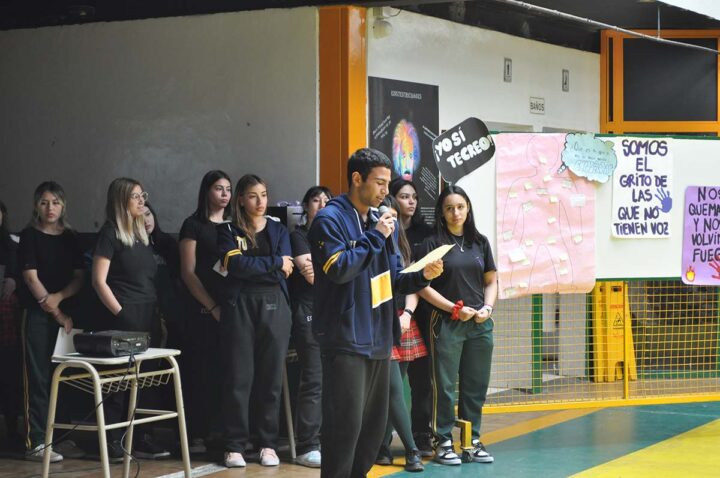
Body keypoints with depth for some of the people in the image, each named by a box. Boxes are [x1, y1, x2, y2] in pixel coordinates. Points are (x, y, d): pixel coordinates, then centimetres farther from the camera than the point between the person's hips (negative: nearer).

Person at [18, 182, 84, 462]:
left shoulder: (70, 238, 12)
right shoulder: (29, 236, 0)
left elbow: (79, 277, 7)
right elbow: (31, 277, -6)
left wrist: (59, 297, -12)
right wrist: (57, 314, -9)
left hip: (66, 311, 4)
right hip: (37, 314, -4)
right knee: (38, 377, -7)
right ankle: (35, 443, -7)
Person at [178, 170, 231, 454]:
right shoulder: (194, 225, 2)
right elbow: (188, 273, -4)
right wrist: (213, 307, -11)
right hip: (204, 309, -4)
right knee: (201, 370, -5)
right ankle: (197, 435, -1)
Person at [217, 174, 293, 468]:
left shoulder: (278, 230, 14)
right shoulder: (228, 231, 6)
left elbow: (284, 272, 0)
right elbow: (236, 264, -12)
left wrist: (249, 267, -6)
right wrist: (274, 262, -6)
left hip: (274, 306, 2)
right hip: (239, 307, -2)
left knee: (271, 377, 3)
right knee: (238, 377, -3)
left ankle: (268, 444, 10)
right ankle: (235, 445, 4)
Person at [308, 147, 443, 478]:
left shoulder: (380, 222, 15)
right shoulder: (330, 219, -8)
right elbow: (339, 269, -21)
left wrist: (422, 276, 0)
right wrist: (375, 236, -14)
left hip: (379, 339, 8)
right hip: (346, 340, -8)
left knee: (374, 422, 13)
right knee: (346, 423, -8)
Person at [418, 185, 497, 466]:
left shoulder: (480, 242, 10)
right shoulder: (433, 243, -3)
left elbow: (491, 281, 14)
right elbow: (423, 286, -7)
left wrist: (488, 308, -3)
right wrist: (455, 308, -12)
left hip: (479, 324, 4)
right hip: (447, 323, -4)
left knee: (476, 385, 8)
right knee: (445, 385, -1)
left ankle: (473, 441, 17)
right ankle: (444, 443, 6)